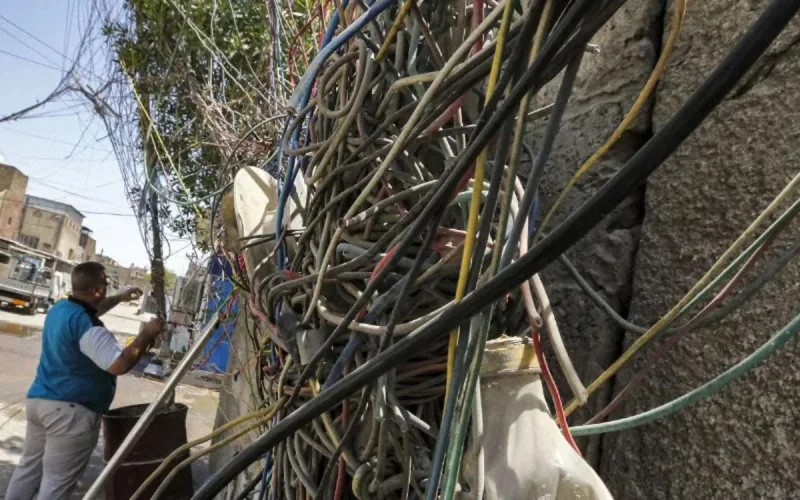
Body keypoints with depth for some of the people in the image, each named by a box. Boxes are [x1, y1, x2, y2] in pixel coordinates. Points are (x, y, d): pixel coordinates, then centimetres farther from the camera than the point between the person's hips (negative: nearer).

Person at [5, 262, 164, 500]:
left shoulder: (59, 308, 8)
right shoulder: (88, 327, -23)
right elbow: (119, 364, -28)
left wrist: (120, 298, 34)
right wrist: (146, 334, -18)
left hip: (39, 399, 10)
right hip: (71, 410, -9)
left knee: (29, 466, 21)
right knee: (57, 480, 0)